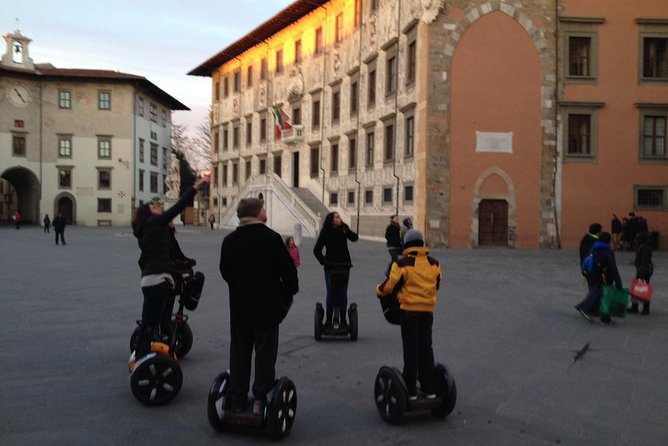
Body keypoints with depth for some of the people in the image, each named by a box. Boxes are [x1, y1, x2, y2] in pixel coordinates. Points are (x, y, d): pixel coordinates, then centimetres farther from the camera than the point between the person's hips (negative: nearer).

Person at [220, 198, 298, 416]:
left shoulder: (229, 240, 0)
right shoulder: (272, 238, -13)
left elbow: (225, 270, 10)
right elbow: (288, 268, -11)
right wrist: (289, 292, 6)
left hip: (239, 306, 4)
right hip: (267, 305, -4)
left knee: (239, 352, 13)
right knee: (265, 353, 5)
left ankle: (237, 401, 17)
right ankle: (260, 399, 4)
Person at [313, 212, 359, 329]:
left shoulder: (344, 229, 0)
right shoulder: (325, 232, -5)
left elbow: (354, 238, -17)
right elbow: (317, 250, -3)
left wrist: (345, 228, -25)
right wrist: (324, 261, -8)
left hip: (344, 267, 2)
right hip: (331, 268, -2)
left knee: (343, 294, 6)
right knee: (331, 294, 3)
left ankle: (342, 320, 15)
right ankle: (329, 320, 11)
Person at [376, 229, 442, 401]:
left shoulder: (403, 264, -11)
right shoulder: (434, 263, 4)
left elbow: (390, 285, -9)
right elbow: (437, 285, 15)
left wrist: (379, 291, 12)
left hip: (409, 310, -4)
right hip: (428, 310, 4)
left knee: (411, 349, 4)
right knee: (426, 348, 14)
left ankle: (410, 390, 8)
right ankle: (429, 388, 18)